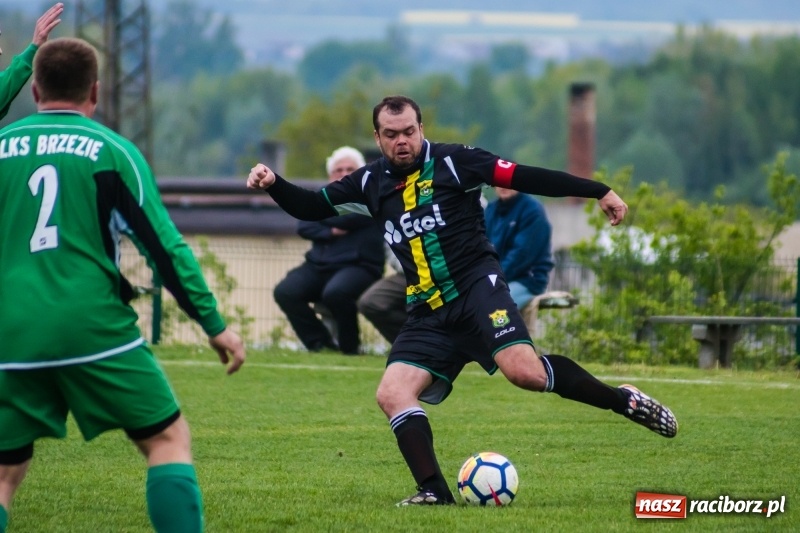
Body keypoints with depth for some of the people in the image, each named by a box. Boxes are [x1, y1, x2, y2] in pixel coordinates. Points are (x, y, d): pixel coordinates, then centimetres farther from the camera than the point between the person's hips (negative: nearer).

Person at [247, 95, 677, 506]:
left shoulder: (452, 162, -2)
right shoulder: (371, 183, 12)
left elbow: (524, 177, -4)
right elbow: (311, 207, 20)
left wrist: (598, 191, -6)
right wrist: (272, 184, 0)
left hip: (477, 287, -5)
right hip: (429, 314, 5)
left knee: (524, 371, -26)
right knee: (392, 394, -14)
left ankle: (622, 400, -8)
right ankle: (434, 491, -13)